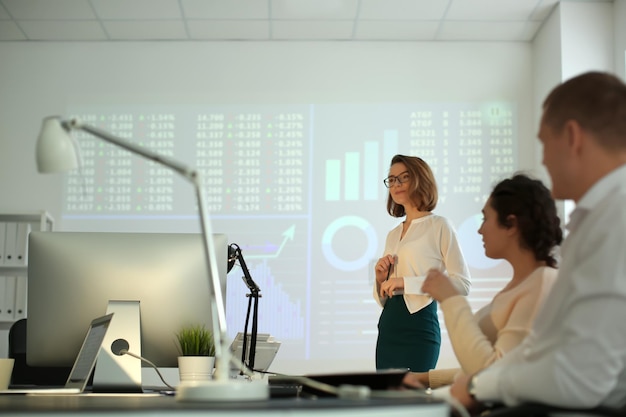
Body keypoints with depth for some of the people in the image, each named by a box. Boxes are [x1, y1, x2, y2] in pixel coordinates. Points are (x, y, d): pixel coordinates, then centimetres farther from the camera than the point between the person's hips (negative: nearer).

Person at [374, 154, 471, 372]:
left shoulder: (439, 226, -3)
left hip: (419, 325, -6)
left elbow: (462, 283, -14)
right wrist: (381, 279, 0)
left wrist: (406, 282, -18)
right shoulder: (393, 235, 15)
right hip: (387, 328, 6)